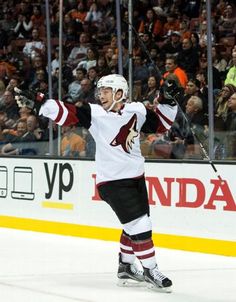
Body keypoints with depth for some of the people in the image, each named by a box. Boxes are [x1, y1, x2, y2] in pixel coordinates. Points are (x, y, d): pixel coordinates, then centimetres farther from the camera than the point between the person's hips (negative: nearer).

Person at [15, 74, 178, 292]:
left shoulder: (137, 111, 1)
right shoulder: (94, 113, -9)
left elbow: (161, 124, 11)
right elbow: (66, 113, -17)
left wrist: (167, 102, -3)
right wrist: (40, 102, -28)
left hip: (136, 177, 5)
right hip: (112, 181, -5)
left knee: (135, 226, 16)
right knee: (139, 225, -11)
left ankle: (126, 267, 35)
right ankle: (150, 270, 0)